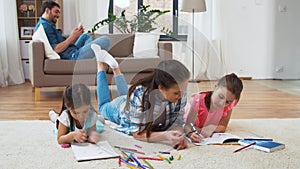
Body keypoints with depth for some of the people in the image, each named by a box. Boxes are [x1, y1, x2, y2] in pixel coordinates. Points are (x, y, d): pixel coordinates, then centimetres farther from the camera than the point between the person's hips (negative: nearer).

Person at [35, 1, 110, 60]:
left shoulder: (49, 25, 20)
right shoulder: (45, 26, -14)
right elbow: (56, 49, -25)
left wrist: (77, 35, 3)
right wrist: (72, 37, -17)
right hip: (72, 56, -12)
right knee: (105, 40, -12)